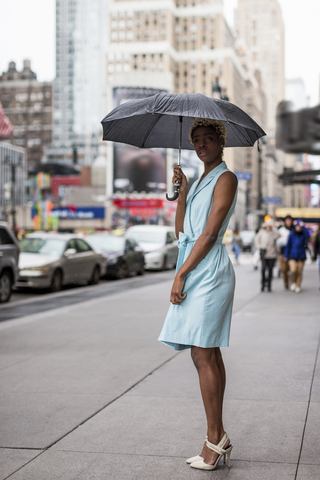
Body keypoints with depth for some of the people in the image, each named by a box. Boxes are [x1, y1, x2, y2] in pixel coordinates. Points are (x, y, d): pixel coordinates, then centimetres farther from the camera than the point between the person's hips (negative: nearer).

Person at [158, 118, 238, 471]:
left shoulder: (225, 178, -5)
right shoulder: (199, 182, 21)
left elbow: (209, 233, -13)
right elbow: (181, 231, 14)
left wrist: (181, 274, -14)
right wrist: (181, 188, 7)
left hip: (210, 270, -9)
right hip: (194, 271, 9)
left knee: (203, 355, -9)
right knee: (208, 355, 8)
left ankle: (215, 439, -2)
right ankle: (218, 439, 14)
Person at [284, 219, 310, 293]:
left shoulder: (303, 235, -1)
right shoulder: (292, 235, 0)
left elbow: (307, 235, -26)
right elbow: (288, 245, 6)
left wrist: (302, 226, -28)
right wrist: (286, 255, 4)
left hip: (301, 256, 1)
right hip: (293, 256, -1)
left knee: (299, 272, 3)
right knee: (293, 270, -18)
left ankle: (298, 286, 20)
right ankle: (293, 283, 10)